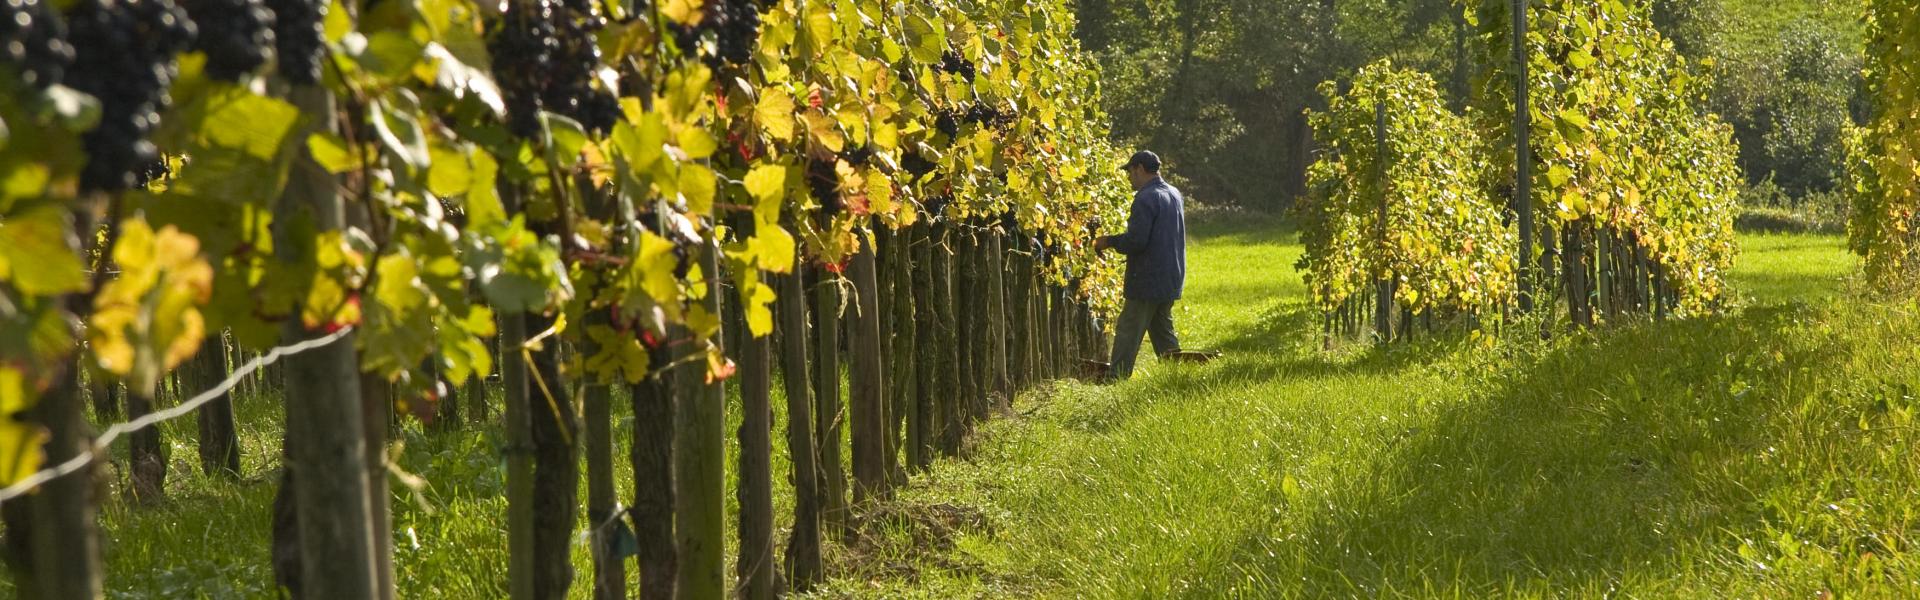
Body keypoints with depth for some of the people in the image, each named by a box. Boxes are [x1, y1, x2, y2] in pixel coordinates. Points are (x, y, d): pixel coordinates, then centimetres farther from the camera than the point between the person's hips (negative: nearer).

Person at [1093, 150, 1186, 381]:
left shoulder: (1146, 199, -18)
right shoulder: (1174, 195, 12)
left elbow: (1136, 240, -24)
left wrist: (1109, 241, -8)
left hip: (1147, 280, -9)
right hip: (1171, 279, 9)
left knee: (1128, 333, -5)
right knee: (1163, 330, 17)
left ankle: (1116, 379, -5)